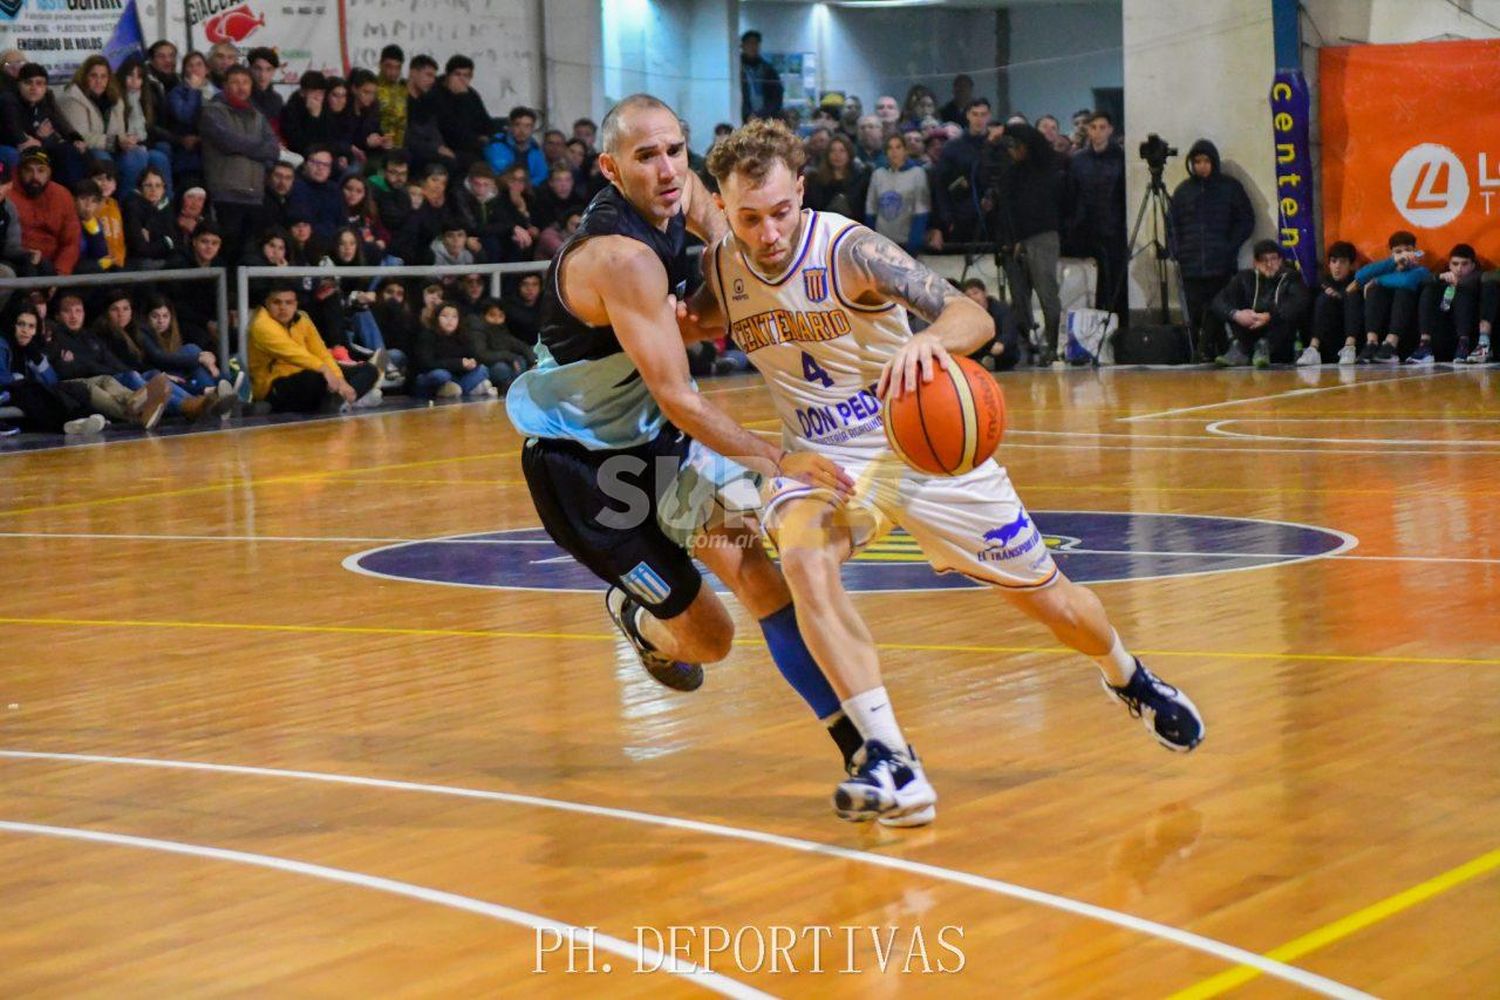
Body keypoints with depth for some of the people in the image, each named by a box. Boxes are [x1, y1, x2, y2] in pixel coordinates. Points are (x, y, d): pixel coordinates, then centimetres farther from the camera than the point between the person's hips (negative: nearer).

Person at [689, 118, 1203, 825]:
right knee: (804, 561, -32)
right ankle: (888, 759, -32)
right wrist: (677, 324, -13)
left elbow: (974, 317, -34)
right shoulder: (717, 267, -11)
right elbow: (693, 325, 12)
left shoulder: (848, 250, -24)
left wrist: (929, 340, -57)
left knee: (1048, 598, 9)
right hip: (819, 455, 2)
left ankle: (1130, 681, 43)